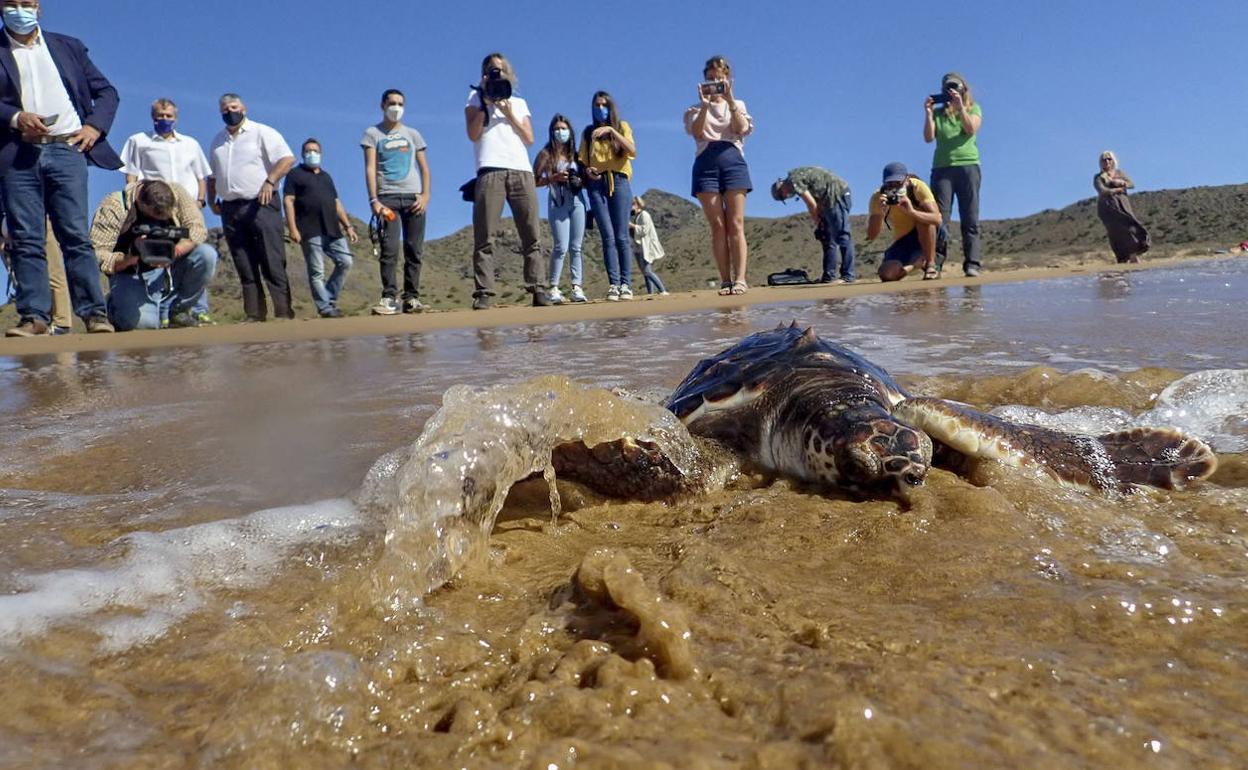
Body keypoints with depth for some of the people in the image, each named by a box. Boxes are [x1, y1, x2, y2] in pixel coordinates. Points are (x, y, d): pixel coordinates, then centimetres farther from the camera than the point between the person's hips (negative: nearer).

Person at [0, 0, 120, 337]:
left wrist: (95, 126, 1)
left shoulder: (69, 46, 19)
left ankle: (94, 312, -5)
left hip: (66, 149, 0)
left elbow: (106, 91, 17)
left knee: (76, 236, -5)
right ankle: (34, 315, -1)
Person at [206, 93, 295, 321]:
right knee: (245, 267, 4)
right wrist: (212, 200, 15)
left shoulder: (262, 133, 1)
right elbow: (212, 176, 28)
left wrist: (269, 181, -20)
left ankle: (284, 312, -11)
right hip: (231, 209, 6)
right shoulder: (217, 142, 21)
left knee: (272, 263, -10)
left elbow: (287, 158, -10)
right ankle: (254, 315, 7)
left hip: (260, 205, -6)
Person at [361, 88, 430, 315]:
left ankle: (412, 297, 2)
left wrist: (425, 195, -1)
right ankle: (389, 297, -15)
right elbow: (370, 168, 1)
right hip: (387, 197, -2)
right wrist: (373, 200, -10)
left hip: (413, 197, 2)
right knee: (389, 249, -12)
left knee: (414, 250, -2)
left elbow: (424, 168, 14)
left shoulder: (412, 134, 18)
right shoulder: (373, 134, 10)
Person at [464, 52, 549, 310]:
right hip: (490, 172, -3)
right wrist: (485, 102, 2)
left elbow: (529, 138, 14)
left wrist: (509, 113, 6)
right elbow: (473, 134, 5)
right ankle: (483, 293, -14)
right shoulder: (476, 97, 20)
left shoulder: (519, 103, 27)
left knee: (532, 236, -6)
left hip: (522, 171, 3)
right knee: (484, 238, -11)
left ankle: (537, 289, -6)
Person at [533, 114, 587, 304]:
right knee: (561, 247, -10)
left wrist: (581, 181, -3)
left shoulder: (575, 154, 14)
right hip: (557, 204, -4)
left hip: (577, 202, 4)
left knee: (576, 247, 1)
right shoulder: (546, 154, 4)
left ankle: (577, 287, 0)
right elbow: (535, 181, -1)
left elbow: (584, 179, 19)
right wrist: (554, 178, -13)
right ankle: (554, 288, -4)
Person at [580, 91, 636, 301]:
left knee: (621, 236, -7)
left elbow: (633, 151, -7)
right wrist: (588, 171, -8)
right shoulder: (588, 132, 16)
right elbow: (583, 161, 15)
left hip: (618, 182, -1)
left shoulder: (622, 126, 11)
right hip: (597, 184, 1)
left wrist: (611, 130, -16)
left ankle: (626, 284, -7)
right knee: (608, 237, -8)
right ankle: (613, 284, -11)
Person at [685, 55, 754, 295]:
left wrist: (730, 100, -8)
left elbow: (742, 129, 0)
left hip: (732, 160, 0)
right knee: (718, 225, -7)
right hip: (707, 162, 0)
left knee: (736, 224, -10)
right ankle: (725, 280, -8)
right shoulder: (696, 109, 19)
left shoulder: (737, 105, 20)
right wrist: (705, 105, -11)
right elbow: (697, 133, -2)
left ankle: (740, 279, -17)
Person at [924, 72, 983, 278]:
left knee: (970, 218, -5)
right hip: (941, 168, 1)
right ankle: (935, 264, -14)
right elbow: (928, 138, 3)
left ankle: (972, 264, -10)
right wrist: (928, 113, -3)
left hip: (967, 166, -1)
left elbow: (971, 129, -4)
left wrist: (960, 106, -9)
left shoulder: (973, 108, 15)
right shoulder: (938, 113, 17)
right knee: (940, 218, -9)